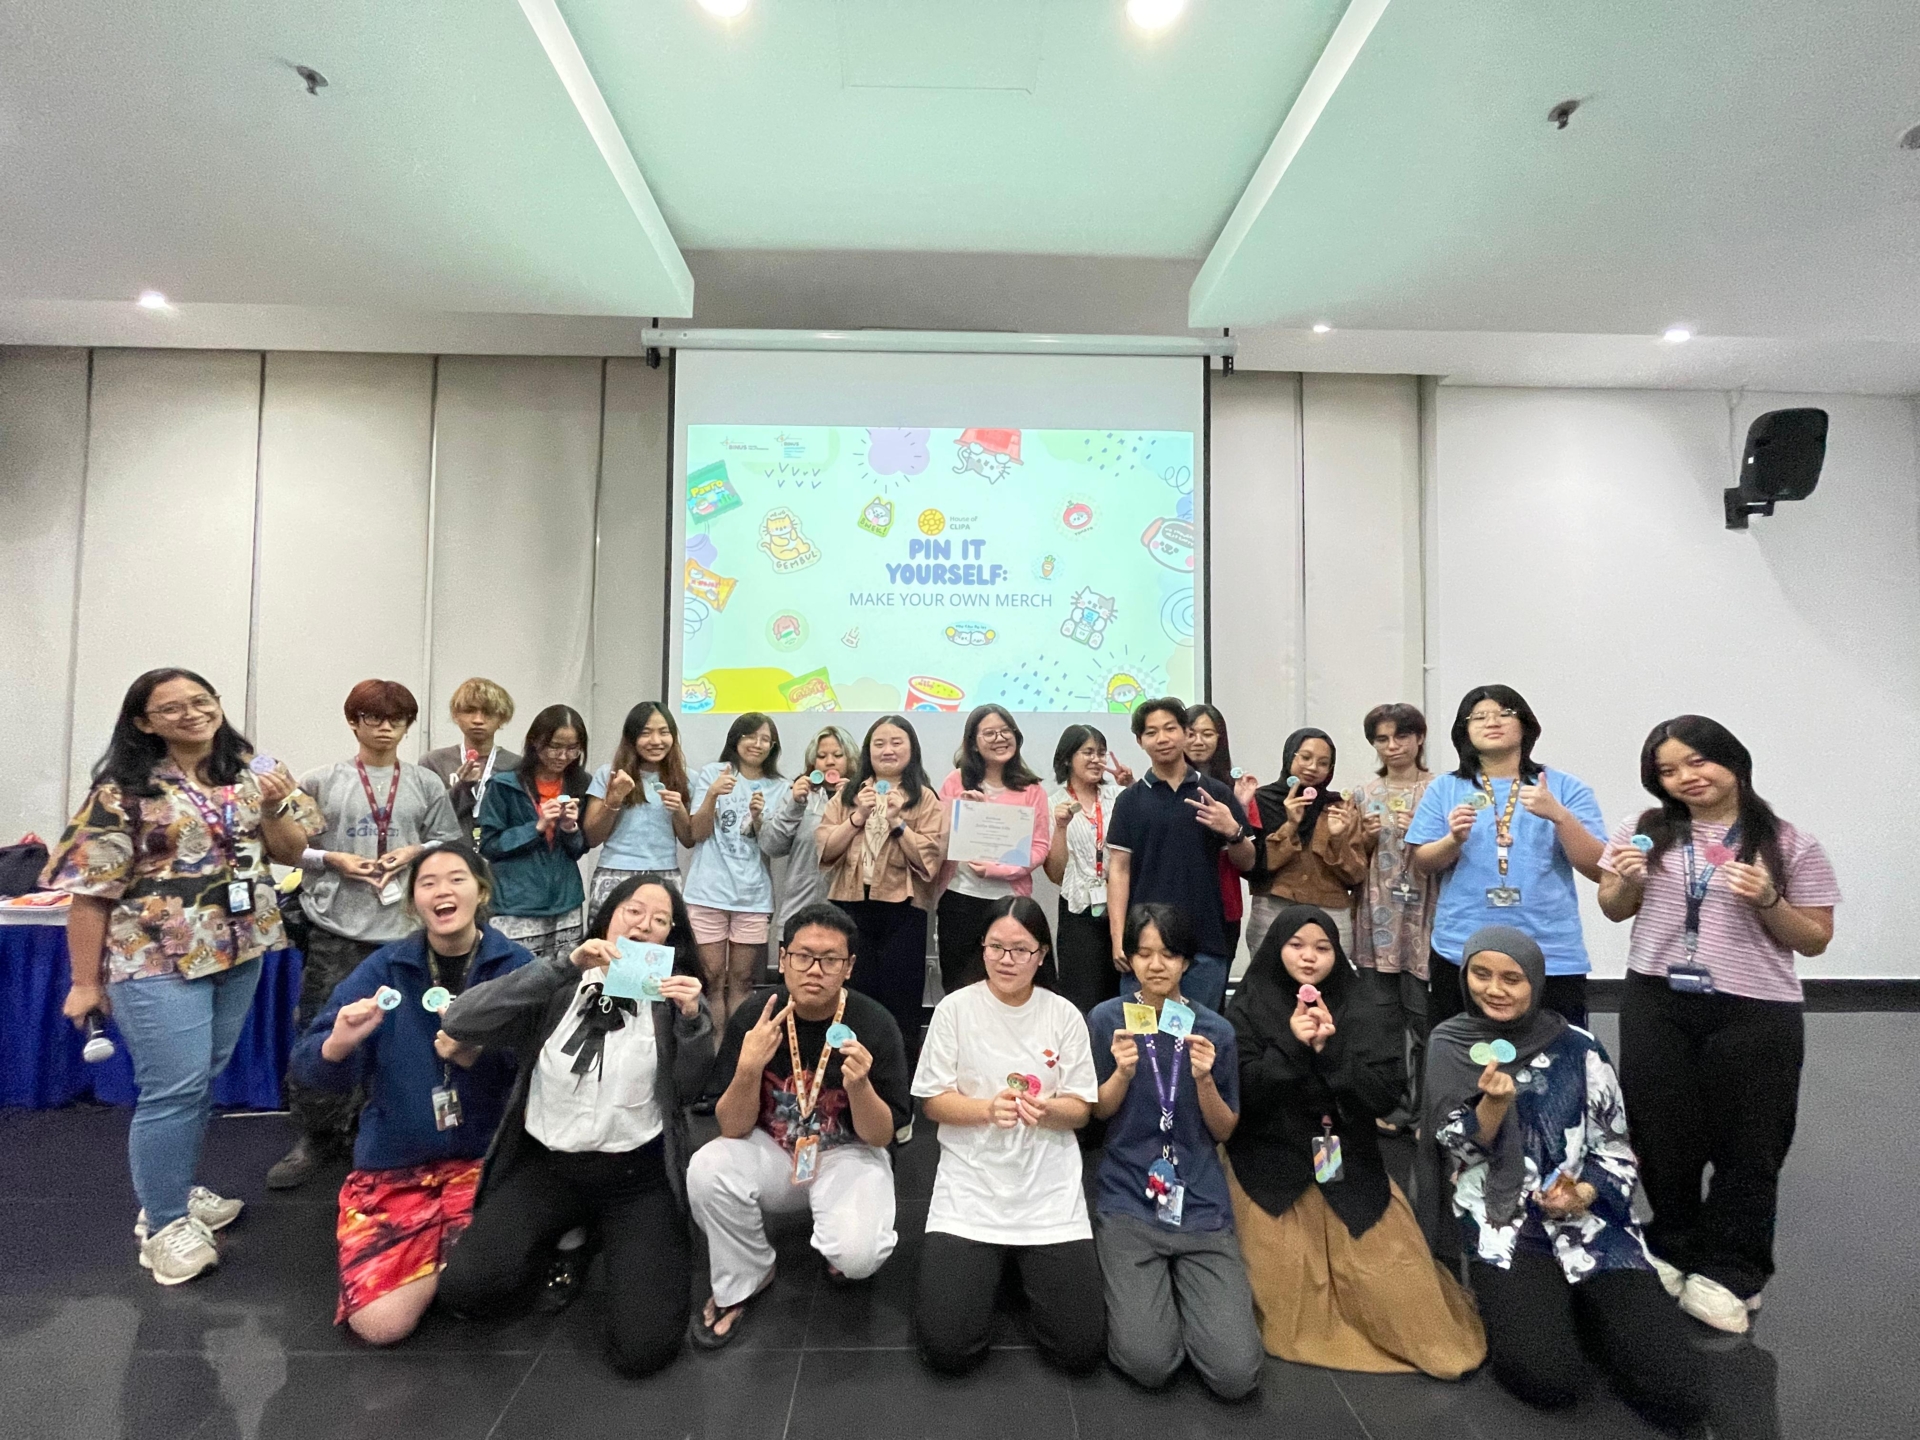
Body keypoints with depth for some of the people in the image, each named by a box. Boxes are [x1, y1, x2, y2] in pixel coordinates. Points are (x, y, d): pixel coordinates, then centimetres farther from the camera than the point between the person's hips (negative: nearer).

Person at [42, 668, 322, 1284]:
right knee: (174, 1088, -2)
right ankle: (163, 1223, 16)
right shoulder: (123, 789, -11)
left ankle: (178, 1188, 35)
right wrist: (86, 980, -9)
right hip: (159, 961, -5)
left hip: (240, 953, 5)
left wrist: (274, 806, -12)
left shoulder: (247, 770, 4)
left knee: (200, 1081, 17)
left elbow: (290, 853, 7)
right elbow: (90, 889, -10)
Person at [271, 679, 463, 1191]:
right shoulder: (321, 782, 2)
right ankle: (314, 1139, 19)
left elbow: (451, 843, 10)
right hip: (335, 928, -1)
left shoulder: (426, 784, 6)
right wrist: (334, 860, -12)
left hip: (404, 928, 2)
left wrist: (417, 851, -9)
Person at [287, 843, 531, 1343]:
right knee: (380, 1323, -12)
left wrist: (476, 1058, -31)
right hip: (394, 1161, 1)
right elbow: (308, 1069, -9)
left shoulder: (517, 967, -9)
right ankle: (439, 1254, 21)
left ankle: (444, 1255, 18)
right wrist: (339, 1043, -31)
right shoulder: (384, 968, -5)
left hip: (485, 1156, -1)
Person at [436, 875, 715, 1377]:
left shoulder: (672, 999, 1)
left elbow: (687, 1089, -6)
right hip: (546, 1166, 2)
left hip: (637, 1176, -1)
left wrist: (694, 1020, -24)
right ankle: (567, 1242, 11)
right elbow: (460, 1022, -14)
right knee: (464, 1288, -19)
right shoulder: (559, 990, 1)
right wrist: (565, 965, -20)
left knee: (642, 1349, -14)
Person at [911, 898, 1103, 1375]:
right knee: (948, 1348, -9)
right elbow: (933, 1102, -3)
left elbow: (1080, 1109, 2)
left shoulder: (1064, 1015, -2)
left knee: (1081, 1349, -4)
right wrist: (989, 1108, -22)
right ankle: (984, 1270, 22)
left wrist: (1045, 1110, -21)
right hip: (970, 1188, -1)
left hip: (1050, 1194, 1)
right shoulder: (956, 1008, -5)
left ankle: (1030, 1270, 26)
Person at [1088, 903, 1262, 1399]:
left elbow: (1224, 1130, 5)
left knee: (1236, 1376, -9)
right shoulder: (1107, 1018, -5)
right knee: (1148, 1364, -15)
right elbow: (1097, 1113, 2)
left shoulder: (1215, 1030, -1)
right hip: (1128, 1199, -1)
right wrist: (1124, 1072, -18)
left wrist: (1204, 1079, -16)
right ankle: (1139, 1286, 16)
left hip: (1200, 1203, 2)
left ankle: (1183, 1286, 19)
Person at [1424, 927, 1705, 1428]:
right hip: (1503, 1225, -1)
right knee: (1546, 1379, -23)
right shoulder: (1446, 1046, -1)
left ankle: (1578, 1306, 15)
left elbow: (1615, 1148, 5)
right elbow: (1459, 1149, -4)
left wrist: (1582, 1194, -14)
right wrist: (1496, 1102, -23)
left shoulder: (1577, 1047, 0)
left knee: (1679, 1396, -14)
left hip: (1591, 1219, 2)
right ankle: (1513, 1306, 11)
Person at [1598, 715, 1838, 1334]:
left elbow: (1815, 940, 0)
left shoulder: (1790, 844, -3)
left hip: (1755, 1012, -1)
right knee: (1662, 1133, 12)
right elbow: (1614, 911, 10)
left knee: (1746, 1143, 8)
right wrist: (1625, 880, -11)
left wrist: (1768, 901, -17)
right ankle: (1671, 1251, 33)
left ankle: (1726, 1271, 26)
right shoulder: (1646, 830, 2)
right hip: (1656, 1005, 2)